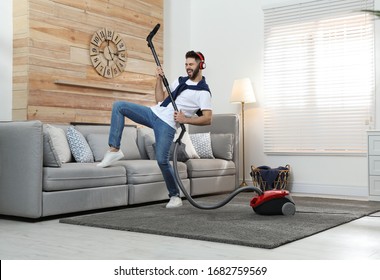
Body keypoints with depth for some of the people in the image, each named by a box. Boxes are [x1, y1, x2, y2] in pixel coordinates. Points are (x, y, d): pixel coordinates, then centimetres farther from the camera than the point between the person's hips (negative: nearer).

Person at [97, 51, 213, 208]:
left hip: (167, 125, -7)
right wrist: (159, 79, 8)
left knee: (162, 159, -17)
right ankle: (114, 149, -7)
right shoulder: (180, 81, 19)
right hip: (153, 113, 7)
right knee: (119, 106, -3)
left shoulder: (203, 92, -4)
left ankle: (175, 197, 5)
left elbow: (208, 119, -12)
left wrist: (186, 120, -19)